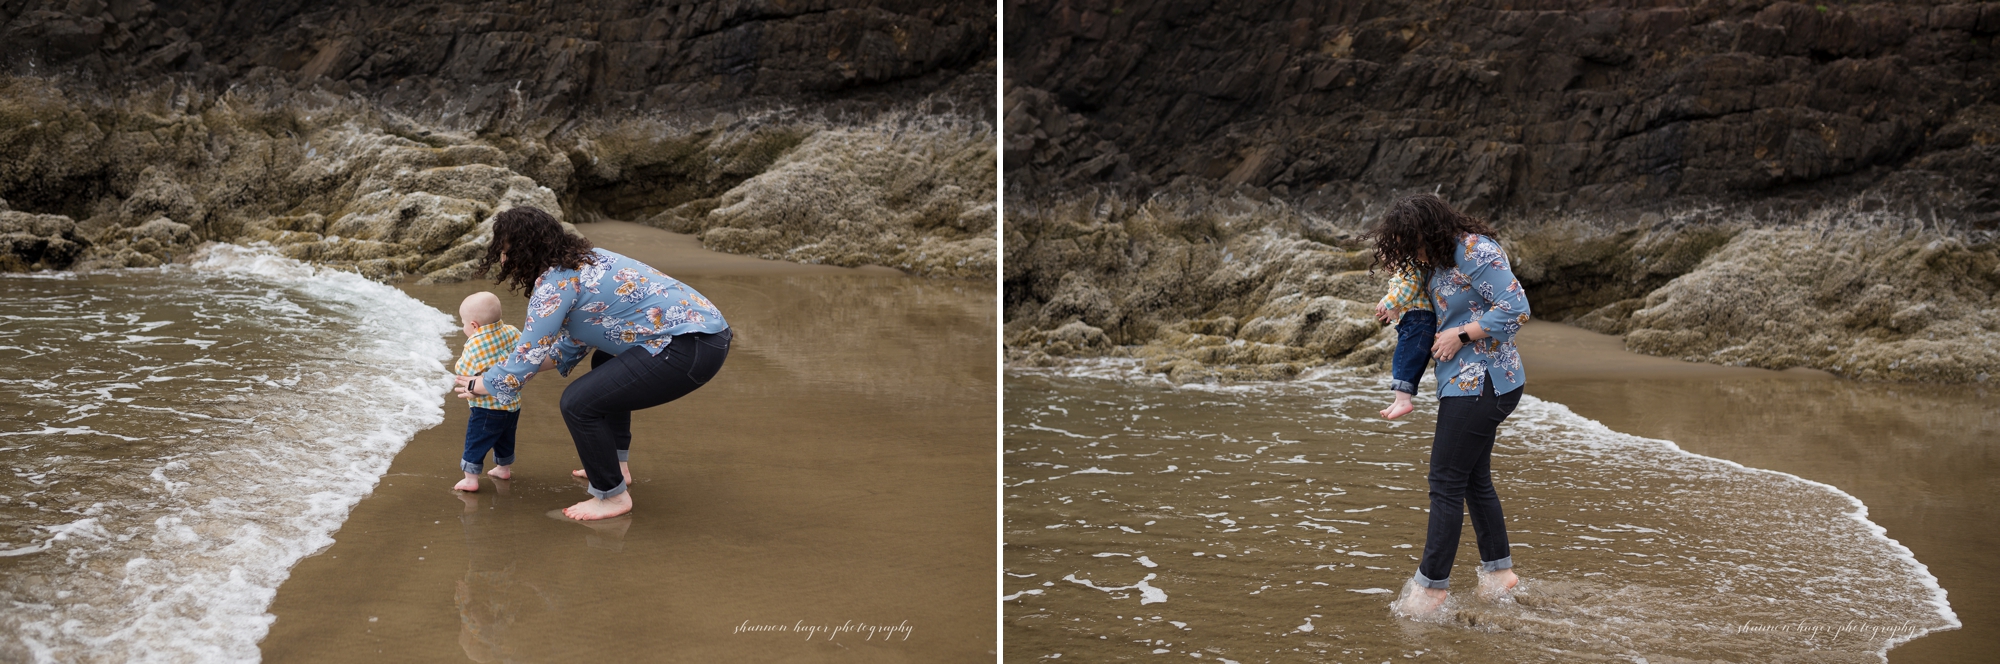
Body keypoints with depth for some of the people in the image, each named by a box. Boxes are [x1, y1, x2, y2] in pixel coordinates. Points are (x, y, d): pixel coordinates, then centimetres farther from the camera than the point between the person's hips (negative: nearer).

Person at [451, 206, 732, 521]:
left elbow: (528, 354, -8)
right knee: (607, 365, 34)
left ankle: (612, 496, 5)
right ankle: (616, 465, 34)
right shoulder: (581, 259, 16)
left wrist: (483, 384, 8)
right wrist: (519, 368, 24)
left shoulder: (556, 283, -12)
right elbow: (572, 344, 25)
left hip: (691, 348, -11)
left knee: (578, 402, -11)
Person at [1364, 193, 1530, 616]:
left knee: (1447, 483, -6)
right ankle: (1498, 572, 26)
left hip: (1479, 384, -10)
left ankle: (1432, 585, 1)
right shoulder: (1440, 260, 11)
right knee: (1475, 479, 16)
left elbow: (1516, 308, -21)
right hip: (1466, 383, 10)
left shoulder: (1475, 252, -18)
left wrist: (1462, 335, -18)